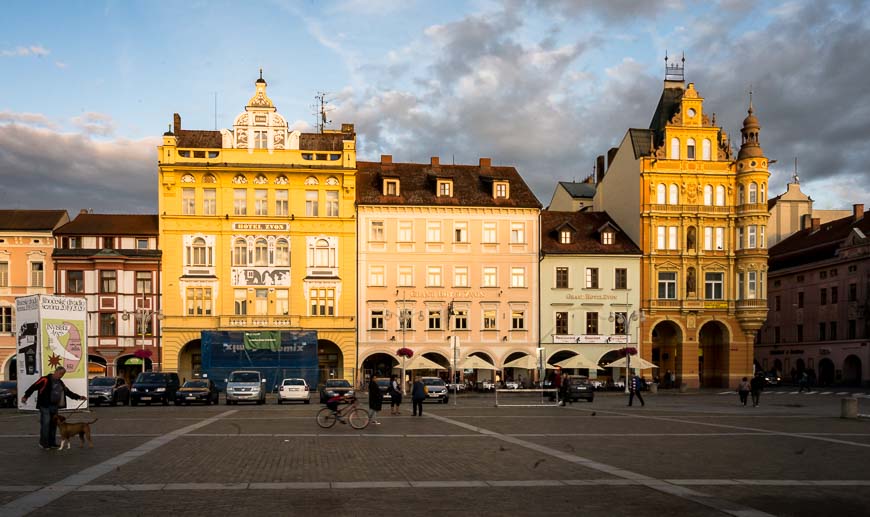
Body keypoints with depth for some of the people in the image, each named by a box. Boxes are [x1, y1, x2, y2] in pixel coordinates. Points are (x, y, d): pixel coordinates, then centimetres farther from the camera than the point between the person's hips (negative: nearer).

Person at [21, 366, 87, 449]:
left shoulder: (60, 383, 16)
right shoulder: (45, 380, -7)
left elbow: (68, 392, 19)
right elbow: (34, 387, -13)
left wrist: (79, 397, 13)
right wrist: (26, 396, -23)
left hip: (54, 406, 7)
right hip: (45, 406, -7)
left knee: (53, 424, 8)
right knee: (45, 423, -9)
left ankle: (51, 443, 15)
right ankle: (43, 443, -1)